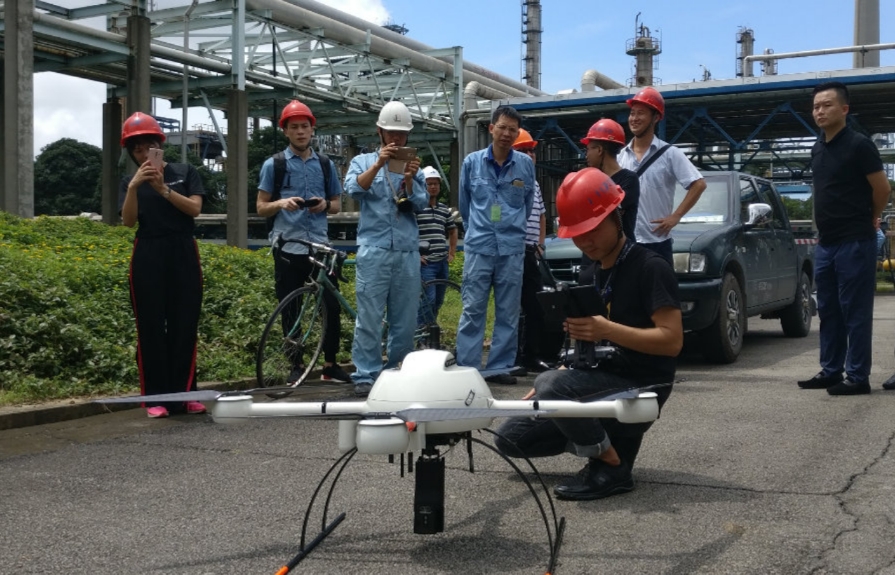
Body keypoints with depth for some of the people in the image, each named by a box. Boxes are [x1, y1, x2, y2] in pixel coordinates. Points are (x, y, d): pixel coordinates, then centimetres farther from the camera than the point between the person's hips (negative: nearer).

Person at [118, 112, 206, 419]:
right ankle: (155, 397, 2)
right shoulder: (130, 182, 9)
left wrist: (164, 189, -19)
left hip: (183, 253, 0)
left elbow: (195, 209, -8)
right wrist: (134, 187, -21)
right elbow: (128, 221, -7)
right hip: (148, 257, 1)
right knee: (150, 326, -1)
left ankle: (184, 393, 7)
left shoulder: (185, 172, 6)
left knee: (184, 324, 0)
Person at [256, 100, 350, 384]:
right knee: (290, 310, 3)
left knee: (332, 305, -2)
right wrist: (281, 203, -16)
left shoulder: (325, 164, 11)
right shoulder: (273, 165, 3)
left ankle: (330, 364, 11)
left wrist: (325, 205, -6)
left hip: (320, 245, 2)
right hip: (287, 247, -2)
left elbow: (337, 204, 17)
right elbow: (260, 207, 4)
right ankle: (297, 365, 14)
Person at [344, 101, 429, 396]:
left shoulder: (414, 166, 15)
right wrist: (378, 164, -20)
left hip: (408, 251, 3)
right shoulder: (363, 161, 11)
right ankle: (365, 375, -5)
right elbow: (354, 189, -9)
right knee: (369, 316, -7)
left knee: (405, 318, 5)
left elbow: (421, 203, 2)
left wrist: (408, 179, -15)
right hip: (374, 250, -3)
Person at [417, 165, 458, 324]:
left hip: (442, 262, 7)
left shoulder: (445, 209, 14)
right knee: (428, 301, -13)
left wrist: (452, 253, 18)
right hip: (425, 263, -7)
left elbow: (452, 231, 28)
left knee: (438, 302, 12)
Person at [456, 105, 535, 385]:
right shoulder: (472, 162, 3)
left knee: (508, 312, 5)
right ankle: (466, 368, 3)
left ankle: (501, 366, 13)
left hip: (513, 248, 1)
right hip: (478, 246, -1)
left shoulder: (526, 165, 4)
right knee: (473, 310, -2)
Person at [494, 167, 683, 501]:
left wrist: (608, 330, -32)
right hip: (604, 378, 9)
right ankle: (612, 440, 6)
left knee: (552, 385, -34)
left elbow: (672, 341, -20)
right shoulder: (595, 275, 15)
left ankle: (611, 466, -13)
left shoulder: (650, 268, -12)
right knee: (510, 437, 1)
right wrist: (546, 388, 9)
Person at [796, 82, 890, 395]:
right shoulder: (818, 148, 11)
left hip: (854, 243, -8)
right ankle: (830, 371, 20)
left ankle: (858, 377, 2)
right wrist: (827, 226, 14)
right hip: (825, 243, 8)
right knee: (828, 312, 12)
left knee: (855, 313, -3)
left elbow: (882, 189, -7)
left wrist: (865, 220, 6)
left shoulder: (859, 145, -11)